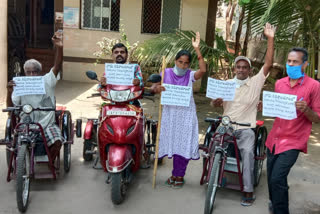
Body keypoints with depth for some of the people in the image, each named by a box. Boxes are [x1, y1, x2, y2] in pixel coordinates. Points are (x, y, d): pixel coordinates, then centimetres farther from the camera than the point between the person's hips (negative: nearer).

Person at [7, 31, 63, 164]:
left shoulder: (47, 81, 0)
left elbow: (57, 67, -17)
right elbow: (11, 108, -1)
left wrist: (59, 48, -34)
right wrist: (9, 92, -21)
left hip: (47, 124, 0)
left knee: (57, 141, -24)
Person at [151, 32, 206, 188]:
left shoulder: (190, 75, 0)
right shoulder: (166, 73, 2)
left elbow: (203, 70, -19)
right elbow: (153, 87, -3)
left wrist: (197, 50, -22)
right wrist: (157, 88, -28)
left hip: (186, 114, -1)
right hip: (170, 113, 1)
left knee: (184, 143, 0)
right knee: (173, 142, 8)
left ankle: (178, 175, 13)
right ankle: (178, 174, 21)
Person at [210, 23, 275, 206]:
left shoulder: (256, 82, 3)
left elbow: (268, 64, -8)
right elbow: (215, 105, 12)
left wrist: (270, 39, -14)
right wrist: (216, 101, -14)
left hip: (246, 128, -3)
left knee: (247, 151, -25)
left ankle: (249, 190, -18)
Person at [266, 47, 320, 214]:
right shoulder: (279, 83, 7)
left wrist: (306, 109, -25)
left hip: (293, 142, -5)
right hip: (274, 138, 6)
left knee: (277, 179, -18)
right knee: (271, 178, 16)